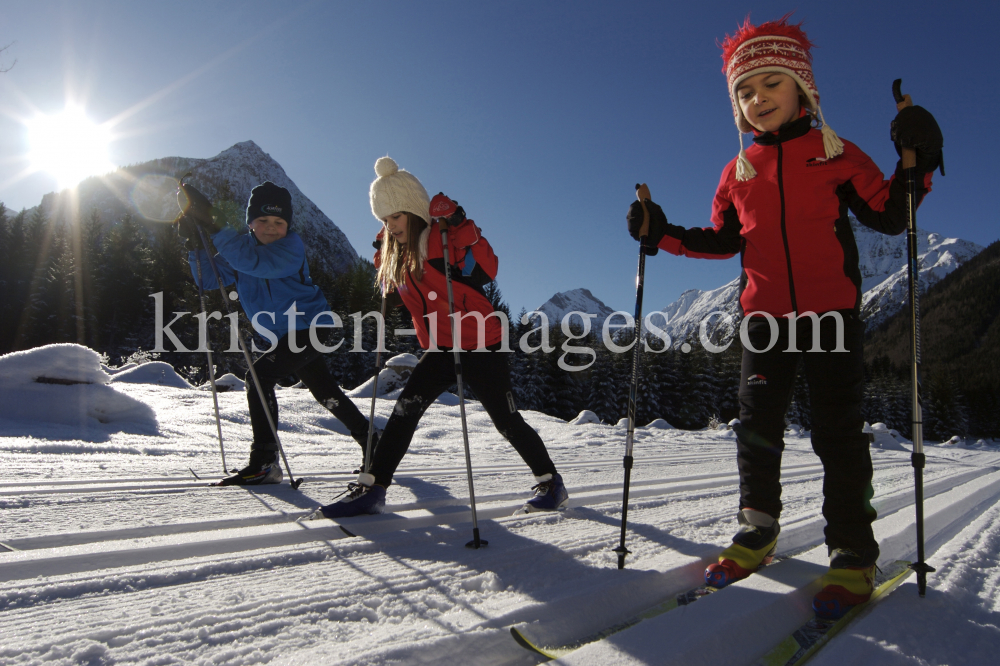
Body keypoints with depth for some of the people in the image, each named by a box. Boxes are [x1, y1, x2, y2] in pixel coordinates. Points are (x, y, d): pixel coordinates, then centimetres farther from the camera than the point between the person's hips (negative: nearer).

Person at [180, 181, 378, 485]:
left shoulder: (291, 246, -17)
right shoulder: (241, 248, 4)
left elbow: (257, 263, -35)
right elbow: (209, 280, -3)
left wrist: (217, 230, -36)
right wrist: (196, 243, -16)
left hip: (309, 327, -8)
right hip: (284, 335, 8)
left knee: (259, 376, -19)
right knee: (326, 393, 15)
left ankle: (264, 462, -13)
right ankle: (370, 440, 30)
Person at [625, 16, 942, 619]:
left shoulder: (836, 154, 4)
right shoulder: (738, 171, 11)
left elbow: (888, 215, 3)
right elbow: (722, 241, 16)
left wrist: (917, 165, -13)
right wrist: (664, 235, 7)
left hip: (833, 314, -2)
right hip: (765, 318, 3)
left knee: (838, 433, 0)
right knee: (757, 427, 4)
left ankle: (854, 556, 13)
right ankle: (758, 534, 22)